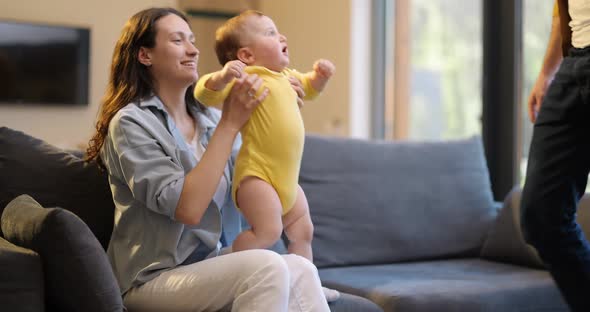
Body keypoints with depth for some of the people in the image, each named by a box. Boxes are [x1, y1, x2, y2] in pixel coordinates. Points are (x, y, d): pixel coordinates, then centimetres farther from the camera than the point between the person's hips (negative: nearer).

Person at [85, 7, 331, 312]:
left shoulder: (209, 117, 10)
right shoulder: (130, 123, -9)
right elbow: (187, 208, -21)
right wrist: (230, 123, -19)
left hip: (213, 266, 6)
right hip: (154, 278, -6)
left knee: (299, 270, -24)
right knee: (266, 265, -31)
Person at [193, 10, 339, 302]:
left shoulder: (286, 76, 13)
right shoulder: (246, 79, -15)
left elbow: (308, 88, 34)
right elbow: (205, 94, -26)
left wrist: (319, 75, 14)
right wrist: (221, 76, -45)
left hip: (287, 177, 10)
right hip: (257, 175, -10)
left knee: (302, 232, 18)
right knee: (269, 230, -24)